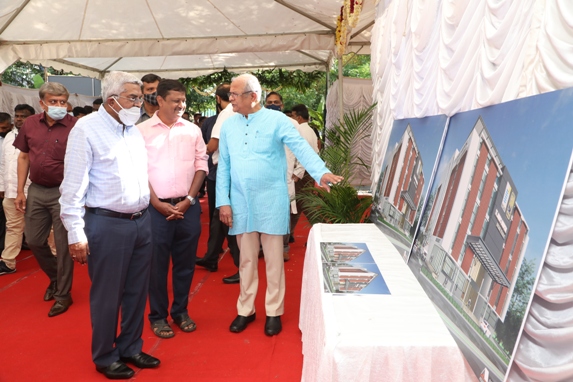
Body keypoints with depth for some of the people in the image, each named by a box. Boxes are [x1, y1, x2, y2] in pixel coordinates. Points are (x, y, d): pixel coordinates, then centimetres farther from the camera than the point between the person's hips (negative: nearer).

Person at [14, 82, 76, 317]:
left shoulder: (75, 127, -12)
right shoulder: (30, 124, 3)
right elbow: (24, 158, 11)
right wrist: (20, 191, 8)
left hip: (63, 192, -5)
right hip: (36, 191, 5)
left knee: (63, 245, 4)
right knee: (33, 241, 14)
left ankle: (63, 294, 21)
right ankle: (55, 277, 40)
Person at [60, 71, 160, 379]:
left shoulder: (134, 130, 12)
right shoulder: (86, 129, -9)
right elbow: (73, 186, -11)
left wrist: (146, 211, 13)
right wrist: (76, 233, -14)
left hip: (141, 221, 7)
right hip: (107, 225, -6)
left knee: (137, 292, 15)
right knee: (107, 296, 7)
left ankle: (131, 348, 32)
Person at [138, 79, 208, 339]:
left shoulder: (192, 130, 6)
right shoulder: (142, 130, -1)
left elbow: (201, 166, 5)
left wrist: (188, 200, -4)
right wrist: (158, 204, -9)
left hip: (188, 206, 3)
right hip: (156, 207, -2)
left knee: (185, 262, 11)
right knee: (157, 263, 7)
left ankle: (180, 311, 28)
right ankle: (158, 316, 23)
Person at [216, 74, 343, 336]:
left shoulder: (277, 120, -6)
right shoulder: (228, 125, 7)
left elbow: (301, 147, -18)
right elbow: (223, 166, 8)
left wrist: (321, 173, -34)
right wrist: (223, 201, 2)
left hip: (271, 202, -3)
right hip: (241, 203, 4)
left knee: (273, 260, 7)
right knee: (246, 260, 14)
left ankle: (273, 312, 23)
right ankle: (245, 310, 29)